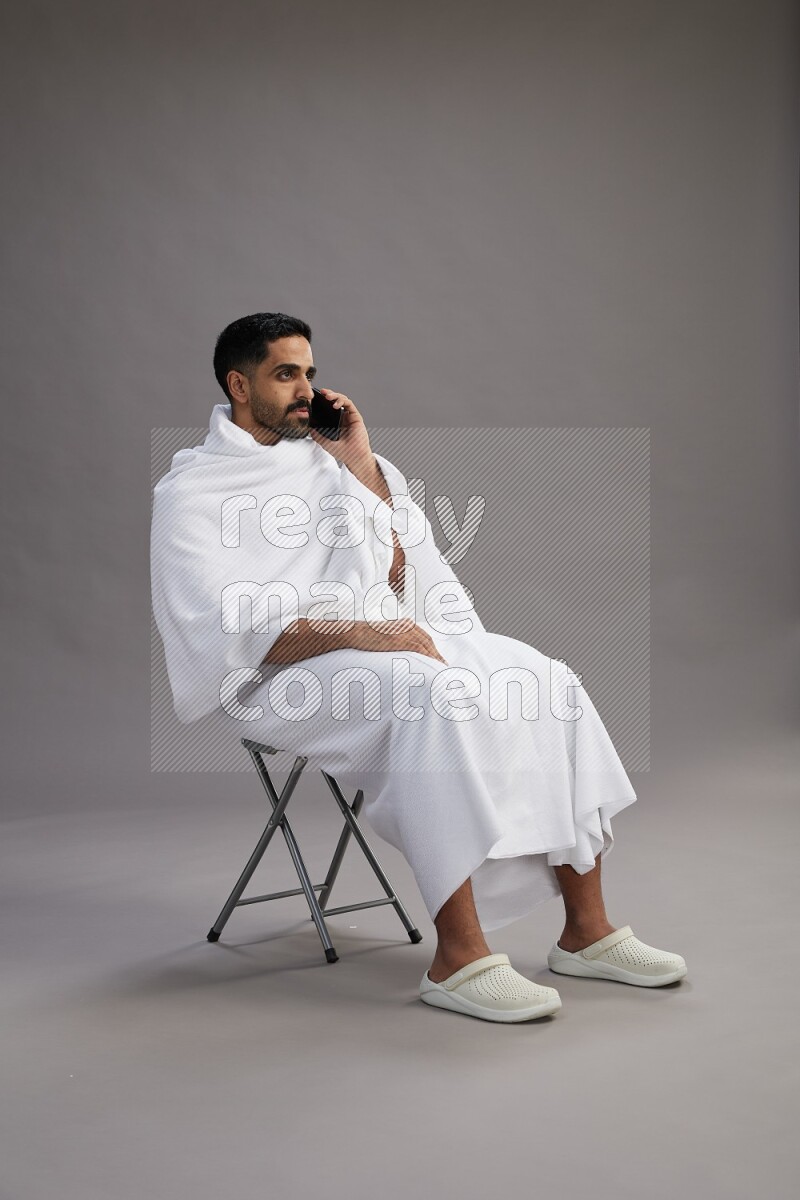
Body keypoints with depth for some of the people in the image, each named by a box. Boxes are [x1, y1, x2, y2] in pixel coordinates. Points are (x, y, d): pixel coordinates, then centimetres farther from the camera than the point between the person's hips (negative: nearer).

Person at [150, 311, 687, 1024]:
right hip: (277, 678, -6)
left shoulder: (323, 456, 18)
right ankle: (459, 959, -33)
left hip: (378, 640, 7)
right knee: (437, 696, -35)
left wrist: (362, 465, 4)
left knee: (548, 681, -13)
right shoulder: (189, 492, -1)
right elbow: (226, 632, -15)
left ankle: (586, 930, -9)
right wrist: (360, 630, -25)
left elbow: (398, 576, 13)